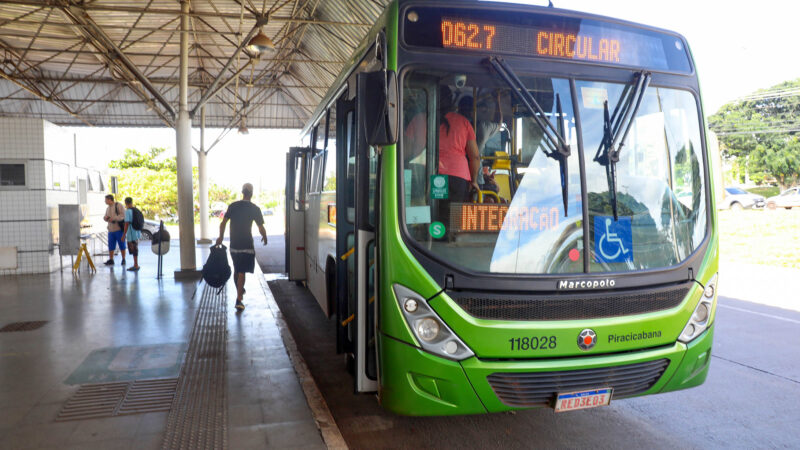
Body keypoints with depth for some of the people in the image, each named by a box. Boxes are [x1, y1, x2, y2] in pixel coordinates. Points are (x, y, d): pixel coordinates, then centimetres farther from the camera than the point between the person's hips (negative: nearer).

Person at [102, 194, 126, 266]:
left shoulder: (118, 205, -7)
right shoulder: (108, 208, 16)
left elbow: (123, 215, -16)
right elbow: (105, 218, 22)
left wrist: (114, 218, -23)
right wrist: (105, 218, -2)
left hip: (119, 229, -6)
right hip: (111, 230, 6)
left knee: (122, 245, 1)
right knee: (111, 245, 4)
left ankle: (123, 260, 9)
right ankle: (111, 260, 10)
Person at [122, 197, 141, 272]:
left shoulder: (127, 211, -15)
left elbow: (127, 224, -18)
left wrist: (123, 235, -14)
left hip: (131, 234, -7)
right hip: (136, 233, 7)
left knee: (133, 250, 0)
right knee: (135, 249, 17)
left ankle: (136, 266, 5)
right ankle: (135, 265, 25)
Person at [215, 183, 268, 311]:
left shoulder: (233, 206, 4)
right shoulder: (254, 209, -7)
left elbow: (223, 223, 4)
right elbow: (261, 228, -7)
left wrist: (220, 237, 16)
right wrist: (264, 237, 13)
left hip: (233, 244, 4)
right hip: (246, 245, -4)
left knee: (236, 269, 20)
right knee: (242, 272, -4)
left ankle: (239, 291, 39)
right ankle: (239, 300, -9)